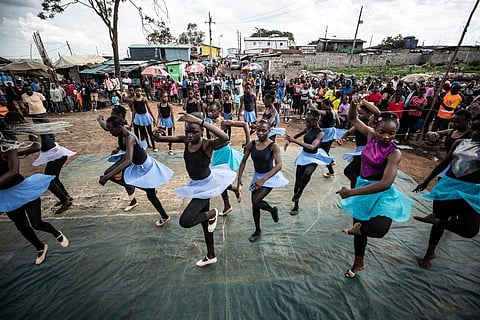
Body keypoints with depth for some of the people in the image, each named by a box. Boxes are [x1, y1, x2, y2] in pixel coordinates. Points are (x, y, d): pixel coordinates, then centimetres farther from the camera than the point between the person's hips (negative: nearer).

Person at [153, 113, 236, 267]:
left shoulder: (208, 144, -26)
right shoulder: (186, 140, -7)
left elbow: (225, 138, -46)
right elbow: (163, 138, -2)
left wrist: (201, 121, -51)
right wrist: (159, 136, -27)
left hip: (206, 185, -8)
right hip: (196, 185, 8)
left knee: (185, 221, -19)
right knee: (203, 220, 20)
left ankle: (213, 213, 11)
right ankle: (211, 256, 41)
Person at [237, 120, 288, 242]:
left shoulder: (273, 146, -19)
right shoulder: (251, 144, -8)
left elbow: (279, 165, -29)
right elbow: (244, 161, -1)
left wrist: (263, 179, -39)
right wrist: (239, 178, -7)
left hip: (270, 176, -5)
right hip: (257, 176, 5)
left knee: (256, 201, -18)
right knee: (254, 205, 12)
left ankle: (273, 210, 17)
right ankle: (257, 231, 35)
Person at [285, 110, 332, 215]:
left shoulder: (320, 133, -18)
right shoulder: (308, 129, -2)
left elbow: (312, 147, -33)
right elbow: (297, 135, 16)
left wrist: (295, 140, -37)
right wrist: (289, 140, -4)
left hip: (313, 158, -6)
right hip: (303, 156, 6)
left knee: (307, 174, -37)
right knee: (298, 181, 6)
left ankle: (298, 193, -9)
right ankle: (296, 206, 23)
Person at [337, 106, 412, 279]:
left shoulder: (394, 153, -20)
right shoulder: (371, 135, -4)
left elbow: (386, 183, -31)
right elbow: (353, 119, 7)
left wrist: (352, 192, -34)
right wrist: (354, 104, -15)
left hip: (382, 194, -5)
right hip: (363, 189, 5)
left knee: (378, 229, -34)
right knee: (359, 228, 19)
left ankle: (359, 228, 5)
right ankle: (358, 263, 46)